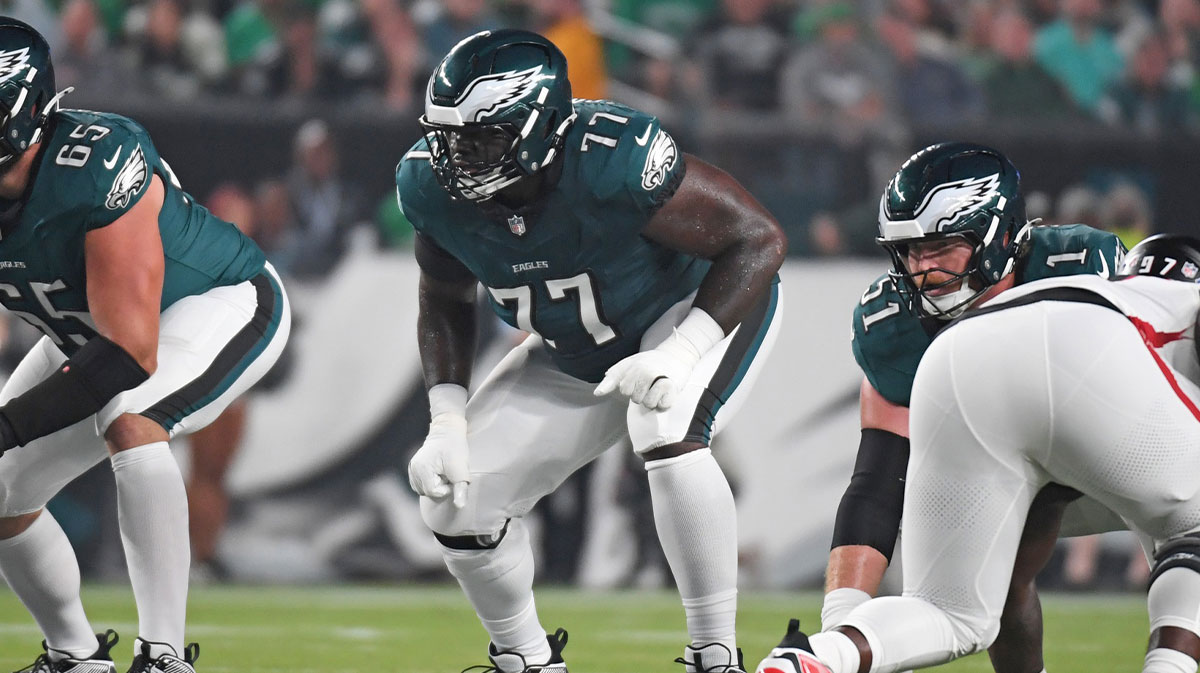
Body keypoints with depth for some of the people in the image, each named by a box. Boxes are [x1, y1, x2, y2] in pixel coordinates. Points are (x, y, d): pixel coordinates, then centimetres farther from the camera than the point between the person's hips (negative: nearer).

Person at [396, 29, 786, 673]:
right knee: (457, 503, -4)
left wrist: (680, 356, -39)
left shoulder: (614, 161, -37)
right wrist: (447, 422, -12)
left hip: (698, 309, -6)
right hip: (576, 352, 6)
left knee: (667, 437, -36)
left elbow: (758, 238, -29)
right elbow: (445, 304, 1)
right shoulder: (430, 185, -19)